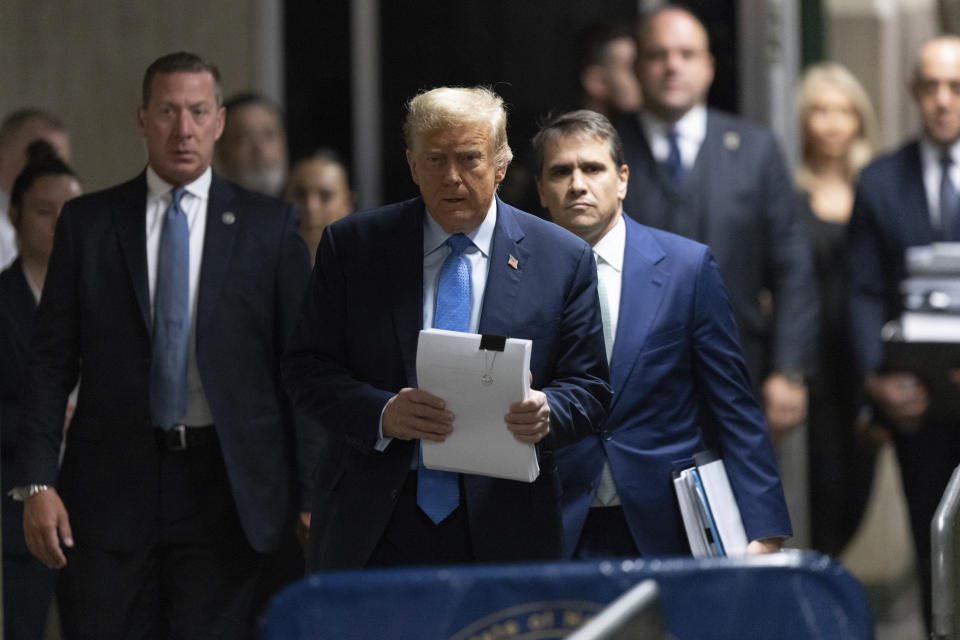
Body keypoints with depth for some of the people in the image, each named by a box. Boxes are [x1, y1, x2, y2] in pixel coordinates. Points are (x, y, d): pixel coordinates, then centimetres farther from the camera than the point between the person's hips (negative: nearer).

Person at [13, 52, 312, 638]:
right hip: (111, 488, 1)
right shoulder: (87, 222, 8)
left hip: (223, 483, -1)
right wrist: (37, 483, -3)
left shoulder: (269, 226, 5)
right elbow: (52, 362, 6)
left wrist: (308, 491, -1)